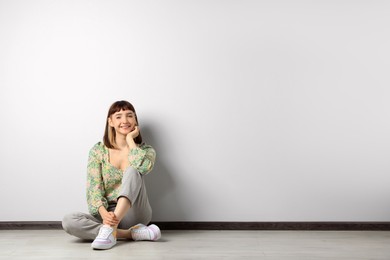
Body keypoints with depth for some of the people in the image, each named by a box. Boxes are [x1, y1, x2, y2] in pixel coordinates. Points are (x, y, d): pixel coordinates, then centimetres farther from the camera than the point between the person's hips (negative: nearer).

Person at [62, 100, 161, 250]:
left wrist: (130, 139, -9)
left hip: (134, 214, -1)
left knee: (132, 171, -26)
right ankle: (132, 233, -24)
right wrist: (104, 213, -27)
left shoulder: (146, 150, 3)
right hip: (108, 213, 2)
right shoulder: (98, 151, 2)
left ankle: (110, 228, -36)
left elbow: (143, 167, -23)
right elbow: (94, 188, -8)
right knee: (69, 222, -27)